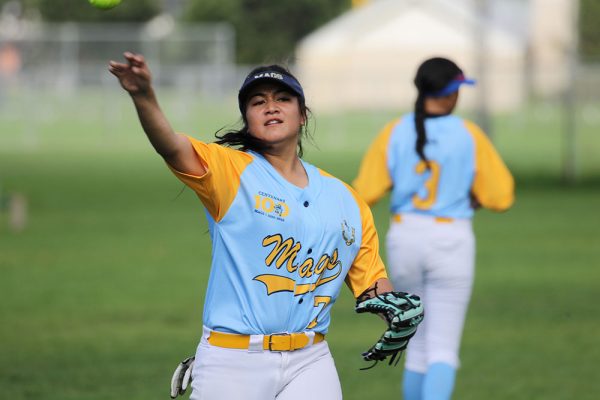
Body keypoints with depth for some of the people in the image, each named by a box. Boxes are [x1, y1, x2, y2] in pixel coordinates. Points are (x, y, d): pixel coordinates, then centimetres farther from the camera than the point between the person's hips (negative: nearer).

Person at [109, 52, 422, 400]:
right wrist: (144, 97, -39)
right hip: (232, 363, -3)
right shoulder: (231, 170, 0)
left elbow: (372, 281, 16)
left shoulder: (345, 199, 13)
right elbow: (172, 147, -20)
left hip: (309, 363, 3)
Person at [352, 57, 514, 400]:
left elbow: (365, 193, -5)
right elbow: (501, 197, -5)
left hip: (404, 239, 3)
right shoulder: (469, 135, -5)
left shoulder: (394, 133, -1)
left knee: (419, 343, 19)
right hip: (451, 239, -3)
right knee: (443, 349, -2)